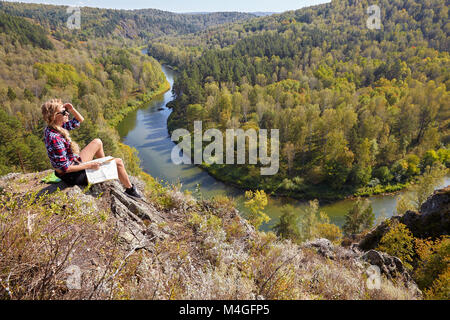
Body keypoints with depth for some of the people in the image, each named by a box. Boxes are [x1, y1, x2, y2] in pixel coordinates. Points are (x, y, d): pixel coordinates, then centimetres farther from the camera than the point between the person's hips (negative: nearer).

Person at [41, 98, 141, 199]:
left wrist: (72, 110, -10)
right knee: (118, 162, -2)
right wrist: (90, 166, -20)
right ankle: (130, 189, 19)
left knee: (97, 142, 19)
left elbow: (80, 120, 10)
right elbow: (65, 168, -28)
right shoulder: (54, 138, -31)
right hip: (73, 176, -9)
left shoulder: (53, 128, -3)